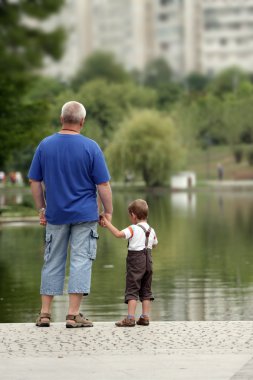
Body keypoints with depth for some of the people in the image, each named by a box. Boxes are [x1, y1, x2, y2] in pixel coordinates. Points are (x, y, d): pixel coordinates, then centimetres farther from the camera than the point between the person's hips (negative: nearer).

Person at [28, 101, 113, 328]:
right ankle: (74, 314, -3)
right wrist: (108, 211, 2)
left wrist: (41, 209, 14)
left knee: (52, 261, 11)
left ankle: (45, 313, 12)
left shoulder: (45, 145, -1)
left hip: (55, 215, 3)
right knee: (81, 261, 1)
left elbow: (35, 181, 4)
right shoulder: (90, 147, -9)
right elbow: (103, 184, -8)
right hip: (84, 215, -3)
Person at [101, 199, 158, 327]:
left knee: (132, 289, -6)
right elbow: (154, 244, 22)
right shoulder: (151, 230, 8)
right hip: (148, 260, 7)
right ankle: (145, 317, 13)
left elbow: (118, 234, -25)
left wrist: (107, 223, -19)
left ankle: (130, 318, -12)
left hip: (135, 260, -7)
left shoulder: (134, 229, -13)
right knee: (146, 290, 13)